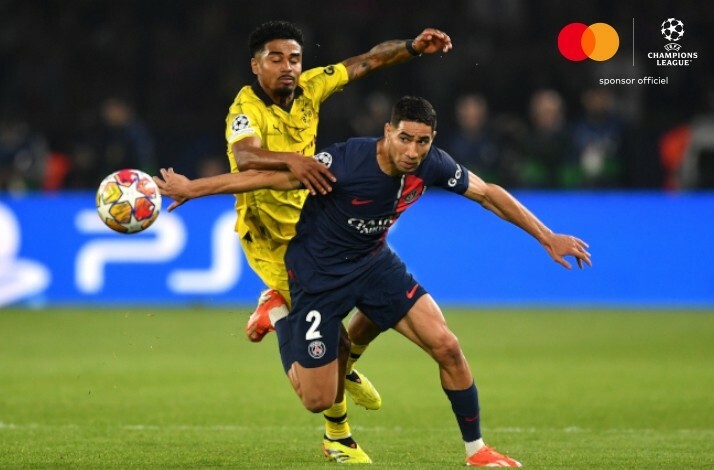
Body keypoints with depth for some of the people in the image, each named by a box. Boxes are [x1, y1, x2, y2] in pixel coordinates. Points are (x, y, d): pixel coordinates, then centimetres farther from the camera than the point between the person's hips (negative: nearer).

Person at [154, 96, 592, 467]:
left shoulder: (431, 165, -17)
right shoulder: (347, 161, -32)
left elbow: (488, 193, -1)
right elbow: (272, 176, -27)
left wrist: (548, 237, 1)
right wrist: (192, 188, -26)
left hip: (374, 262, 5)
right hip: (318, 272, -4)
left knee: (447, 346, -10)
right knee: (319, 400, -1)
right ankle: (283, 325, 29)